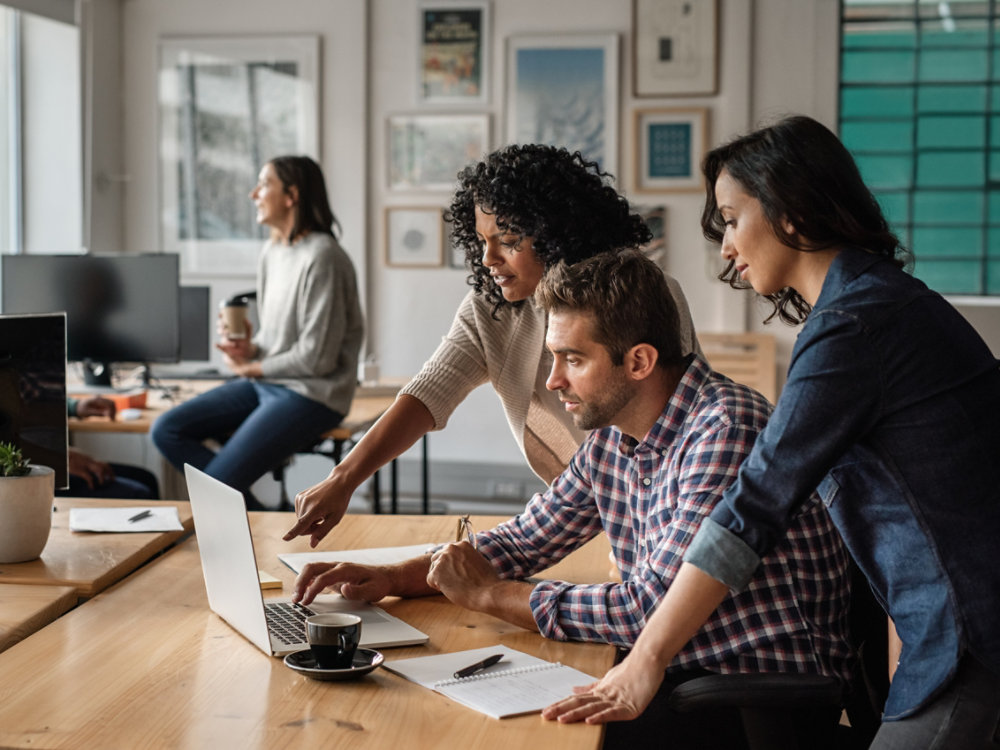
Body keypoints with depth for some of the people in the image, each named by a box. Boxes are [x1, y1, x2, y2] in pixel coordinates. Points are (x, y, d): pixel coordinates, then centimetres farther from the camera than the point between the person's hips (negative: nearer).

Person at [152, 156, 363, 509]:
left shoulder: (321, 257, -18)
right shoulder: (272, 251, 11)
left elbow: (316, 357, -18)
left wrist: (252, 368, -6)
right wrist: (249, 349, -2)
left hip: (311, 395, -9)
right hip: (265, 384, 9)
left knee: (217, 483, -20)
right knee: (166, 431, -2)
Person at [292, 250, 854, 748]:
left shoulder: (726, 429, -22)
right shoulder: (612, 437, 5)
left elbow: (652, 607, -25)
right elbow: (523, 542, 15)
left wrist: (488, 594, -15)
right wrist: (391, 578, 0)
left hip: (767, 699, -7)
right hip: (675, 672, 7)